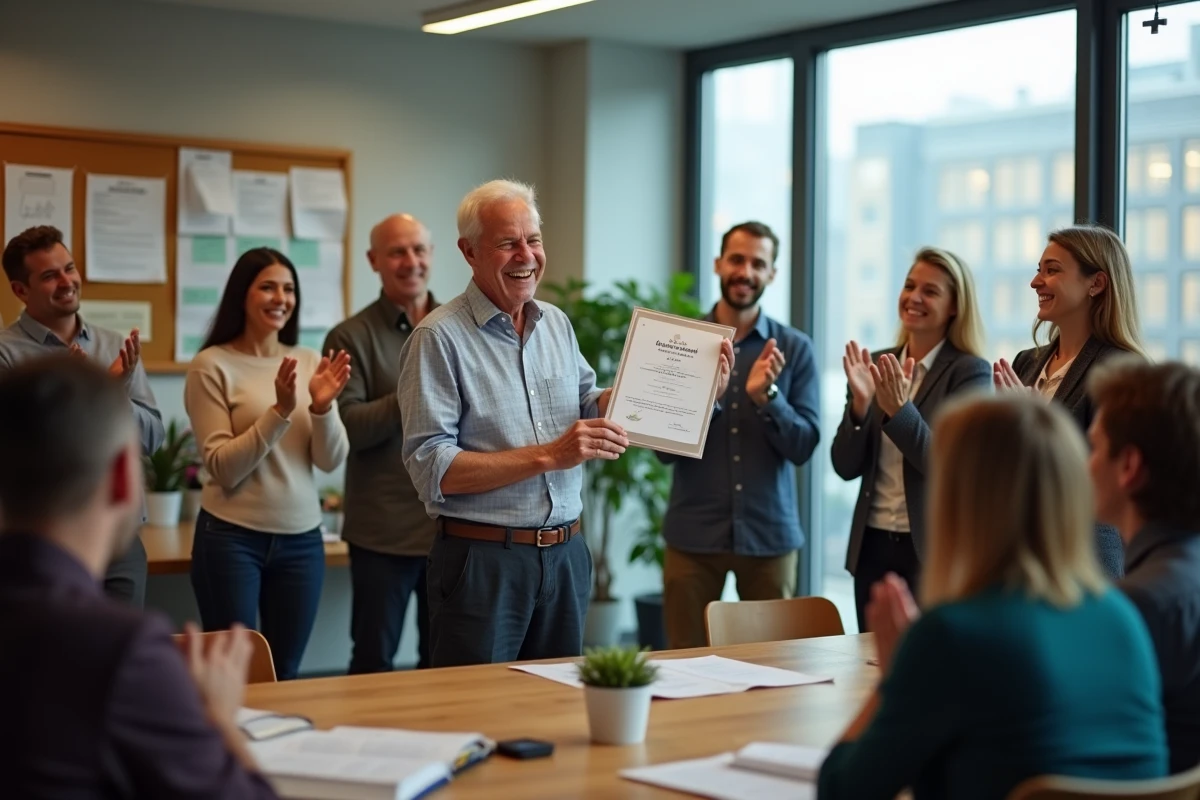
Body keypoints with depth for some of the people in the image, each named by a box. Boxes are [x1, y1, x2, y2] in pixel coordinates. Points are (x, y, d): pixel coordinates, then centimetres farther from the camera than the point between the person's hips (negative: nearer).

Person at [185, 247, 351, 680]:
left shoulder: (309, 362, 6)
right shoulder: (212, 365, -7)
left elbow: (331, 460, 0)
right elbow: (223, 468, -14)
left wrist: (322, 407, -17)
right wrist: (279, 411, -23)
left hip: (302, 539, 4)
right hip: (231, 539, -4)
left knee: (284, 675, 12)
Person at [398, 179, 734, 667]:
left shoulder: (557, 324, 11)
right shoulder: (439, 338, -11)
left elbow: (589, 408, 23)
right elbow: (432, 471, -17)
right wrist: (547, 456, -21)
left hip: (565, 555, 6)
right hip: (482, 559, -6)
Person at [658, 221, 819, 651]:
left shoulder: (794, 349, 2)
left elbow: (803, 446, -3)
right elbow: (663, 450, -3)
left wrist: (766, 395, -19)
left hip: (770, 534, 0)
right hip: (693, 534, 0)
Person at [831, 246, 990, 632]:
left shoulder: (970, 371, -7)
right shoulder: (876, 365, 7)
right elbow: (846, 467, 3)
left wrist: (899, 410, -26)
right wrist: (860, 404, -13)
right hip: (872, 546, 5)